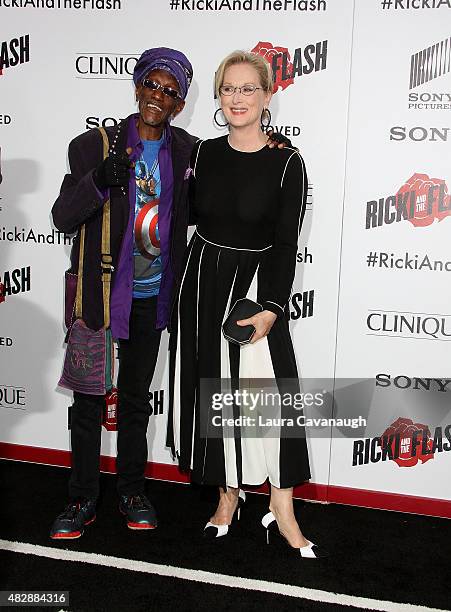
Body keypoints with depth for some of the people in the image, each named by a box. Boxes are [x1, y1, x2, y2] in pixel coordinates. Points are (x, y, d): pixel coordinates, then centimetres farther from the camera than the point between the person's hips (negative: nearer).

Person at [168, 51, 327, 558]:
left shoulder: (287, 164, -8)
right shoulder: (203, 153, 4)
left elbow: (285, 246, -11)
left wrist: (271, 308, -19)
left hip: (254, 285, -4)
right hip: (203, 280, 4)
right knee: (213, 391, 10)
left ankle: (281, 509, 6)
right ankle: (229, 493, 28)